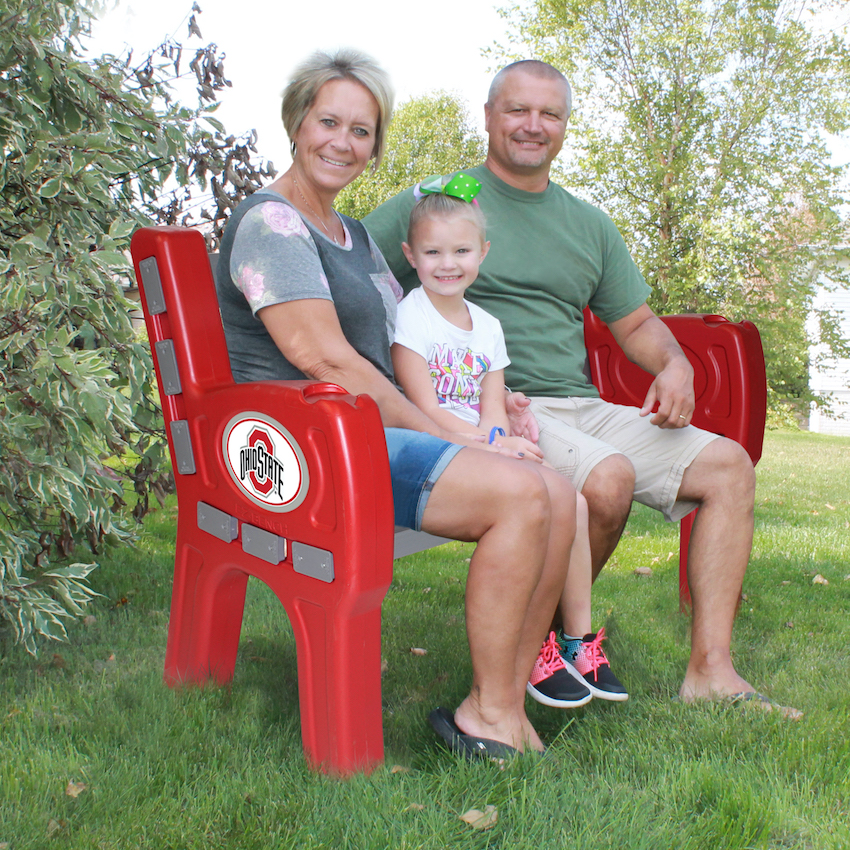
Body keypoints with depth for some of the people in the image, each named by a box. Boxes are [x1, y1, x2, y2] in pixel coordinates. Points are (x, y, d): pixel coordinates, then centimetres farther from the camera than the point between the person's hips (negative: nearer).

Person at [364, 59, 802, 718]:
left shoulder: (590, 226, 21)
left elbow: (637, 323, 26)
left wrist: (675, 365, 0)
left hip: (583, 408, 7)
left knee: (728, 464, -6)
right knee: (607, 477, -33)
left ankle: (710, 670, -6)